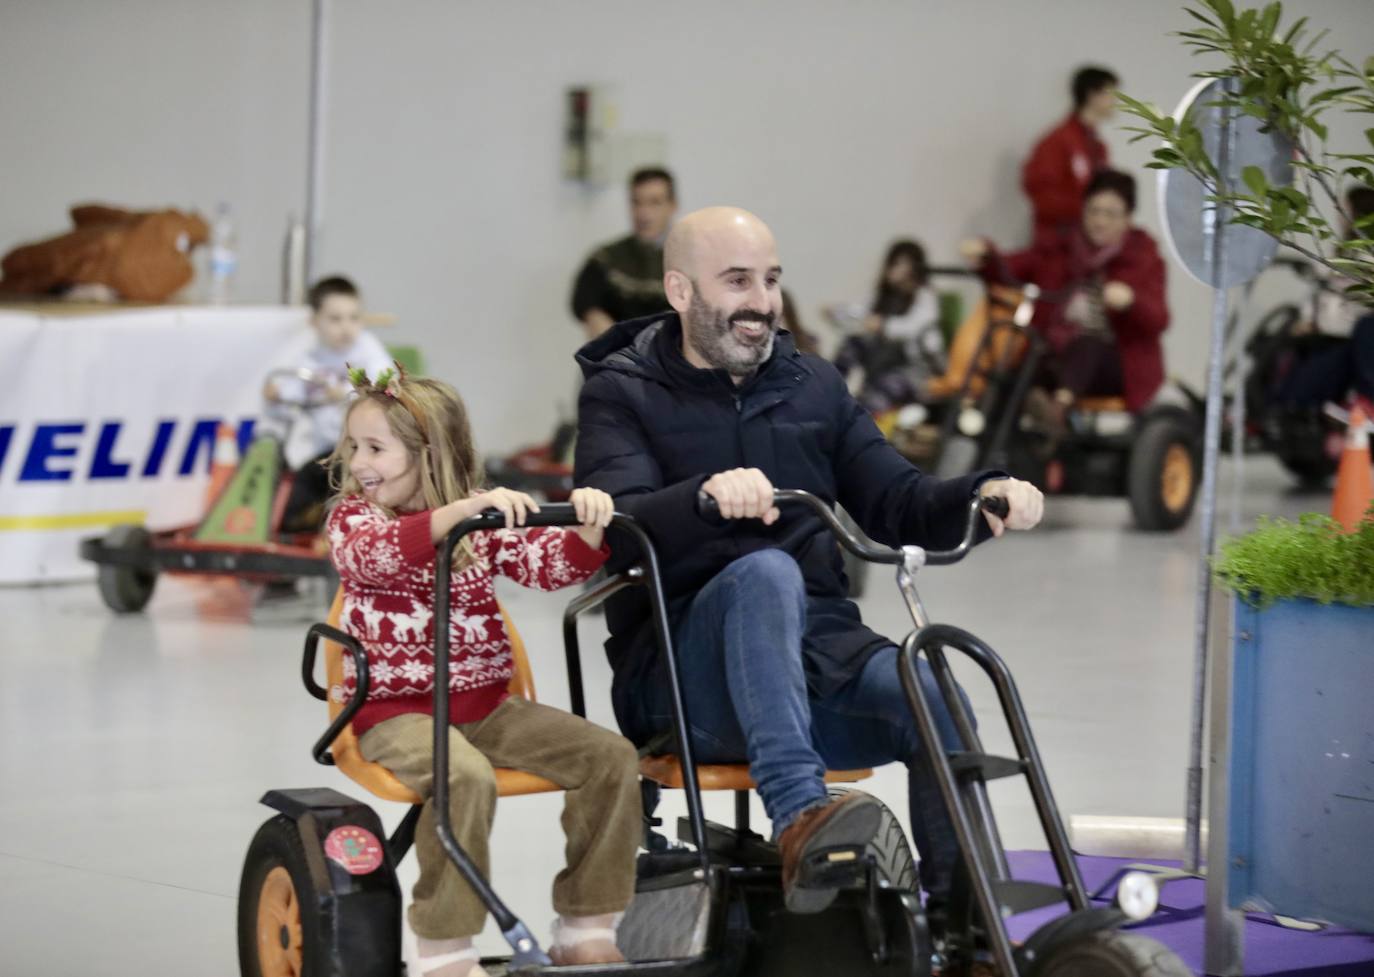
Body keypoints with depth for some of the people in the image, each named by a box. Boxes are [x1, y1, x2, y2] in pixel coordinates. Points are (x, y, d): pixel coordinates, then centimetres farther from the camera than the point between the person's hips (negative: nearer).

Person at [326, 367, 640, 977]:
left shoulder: (485, 524, 9)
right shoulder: (352, 517, -2)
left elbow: (551, 564, 1)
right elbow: (376, 554, -26)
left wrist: (587, 528, -21)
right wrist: (465, 509, -38)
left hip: (486, 705, 5)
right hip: (398, 713, -5)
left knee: (611, 757, -8)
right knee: (465, 776, -35)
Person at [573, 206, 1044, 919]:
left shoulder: (813, 386, 20)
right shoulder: (622, 393, 4)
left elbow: (898, 505, 14)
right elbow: (618, 525, -15)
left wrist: (982, 494, -8)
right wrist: (707, 495, -35)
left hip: (817, 648, 4)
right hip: (682, 669, -4)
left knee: (937, 698, -27)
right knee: (764, 573, -36)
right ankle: (799, 819, -51)